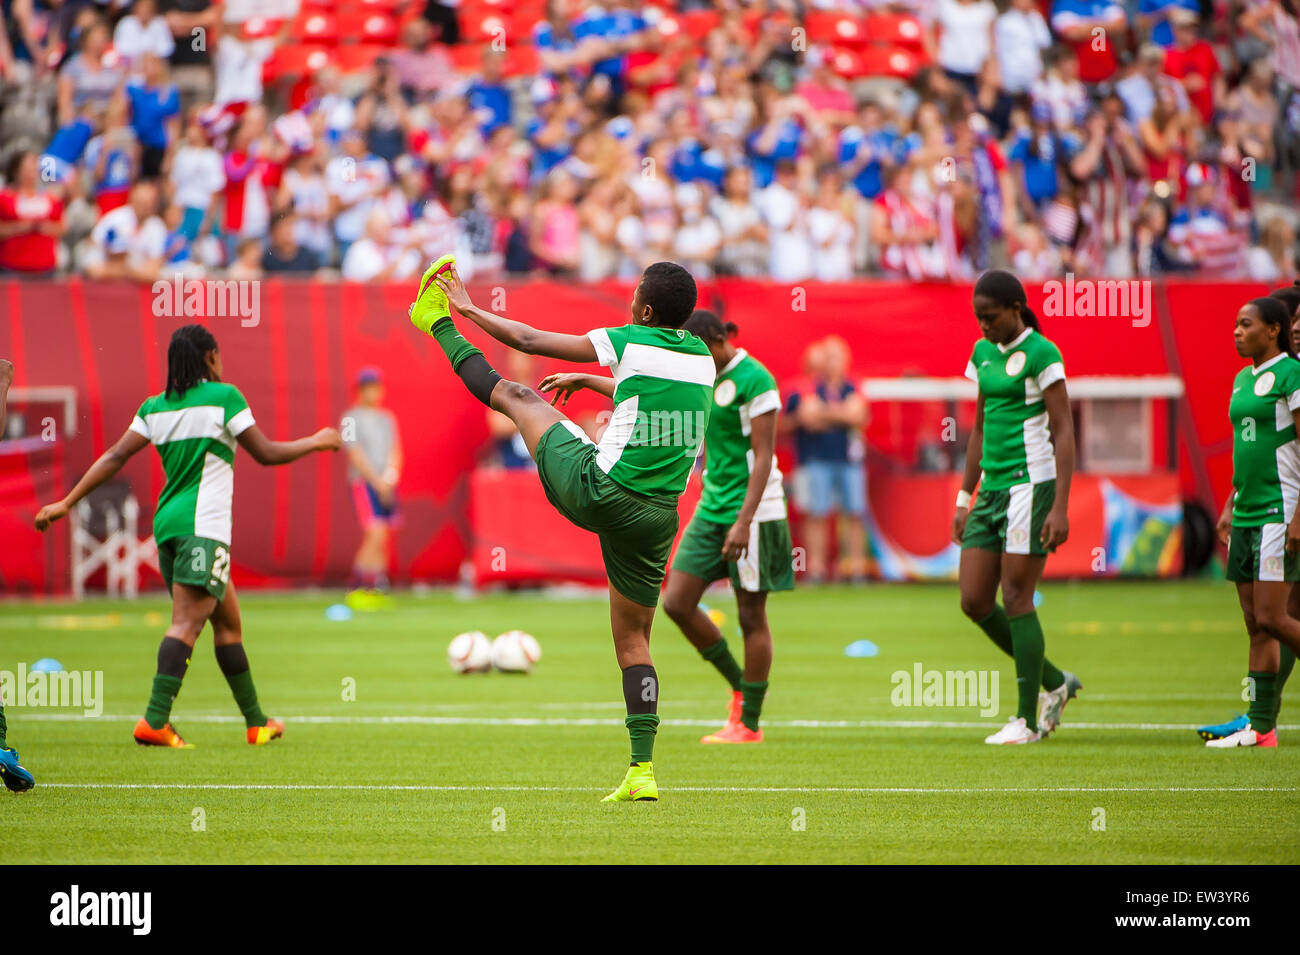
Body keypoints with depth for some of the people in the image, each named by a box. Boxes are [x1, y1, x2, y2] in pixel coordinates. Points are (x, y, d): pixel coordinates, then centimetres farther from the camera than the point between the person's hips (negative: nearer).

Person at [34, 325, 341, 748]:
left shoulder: (155, 408, 12)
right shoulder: (223, 396, -3)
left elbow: (114, 457, 7)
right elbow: (266, 453, -1)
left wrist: (67, 502, 10)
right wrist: (316, 442, 14)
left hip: (167, 523, 7)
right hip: (202, 524, -7)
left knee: (228, 621, 13)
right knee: (187, 621, -15)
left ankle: (256, 721, 17)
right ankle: (154, 720, -28)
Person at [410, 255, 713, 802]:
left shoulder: (629, 344, -6)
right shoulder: (703, 358, 10)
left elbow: (527, 340, 2)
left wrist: (468, 309, 17)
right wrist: (588, 381, 45)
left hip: (595, 490, -4)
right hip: (656, 517, 4)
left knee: (517, 396, 18)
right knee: (634, 639, 13)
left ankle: (438, 322, 38)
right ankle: (642, 771, 5)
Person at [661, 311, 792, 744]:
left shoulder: (754, 380, -15)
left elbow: (763, 456, -19)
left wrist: (744, 522, -23)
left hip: (752, 510, -8)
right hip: (712, 507, 8)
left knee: (751, 614, -1)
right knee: (676, 602, 1)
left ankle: (749, 723, 6)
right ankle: (740, 688, 16)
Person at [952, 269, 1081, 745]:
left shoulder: (1041, 354, -10)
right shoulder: (983, 353, 13)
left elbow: (1064, 432, -13)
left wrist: (1060, 507, -18)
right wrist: (965, 499, 17)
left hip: (1031, 483, -8)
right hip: (993, 487, 8)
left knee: (1016, 600, -7)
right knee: (974, 601, 2)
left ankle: (1028, 719, 2)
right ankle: (1055, 682, 18)